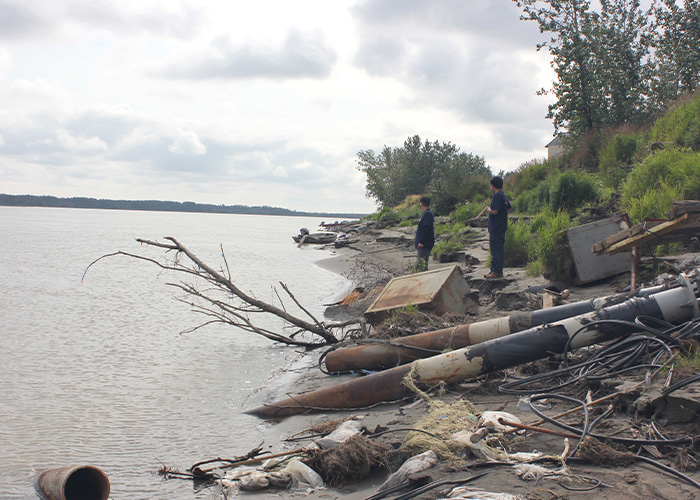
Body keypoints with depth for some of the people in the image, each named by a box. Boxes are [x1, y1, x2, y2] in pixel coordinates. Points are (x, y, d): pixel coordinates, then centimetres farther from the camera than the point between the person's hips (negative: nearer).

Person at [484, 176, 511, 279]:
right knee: (499, 248, 13)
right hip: (502, 227, 10)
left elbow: (495, 211, -23)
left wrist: (488, 209, -6)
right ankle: (496, 270, 19)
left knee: (496, 249, -8)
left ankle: (497, 271, -8)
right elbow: (508, 209, 22)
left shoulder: (497, 196, -16)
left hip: (496, 228, -10)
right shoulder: (504, 195, 14)